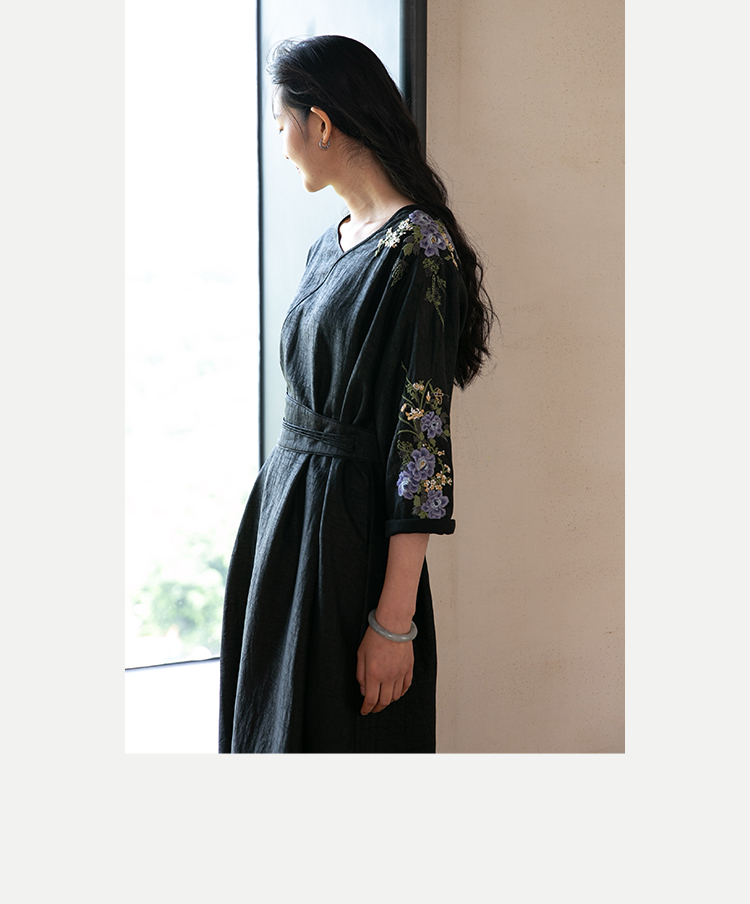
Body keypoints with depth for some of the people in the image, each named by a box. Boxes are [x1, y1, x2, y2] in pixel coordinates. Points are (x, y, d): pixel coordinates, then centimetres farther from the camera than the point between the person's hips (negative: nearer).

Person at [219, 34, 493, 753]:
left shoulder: (416, 247, -16)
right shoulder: (329, 248, 12)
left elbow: (423, 438, -19)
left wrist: (394, 621, -21)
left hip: (352, 533, -8)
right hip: (286, 511, 8)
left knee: (339, 734, 4)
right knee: (276, 721, 16)